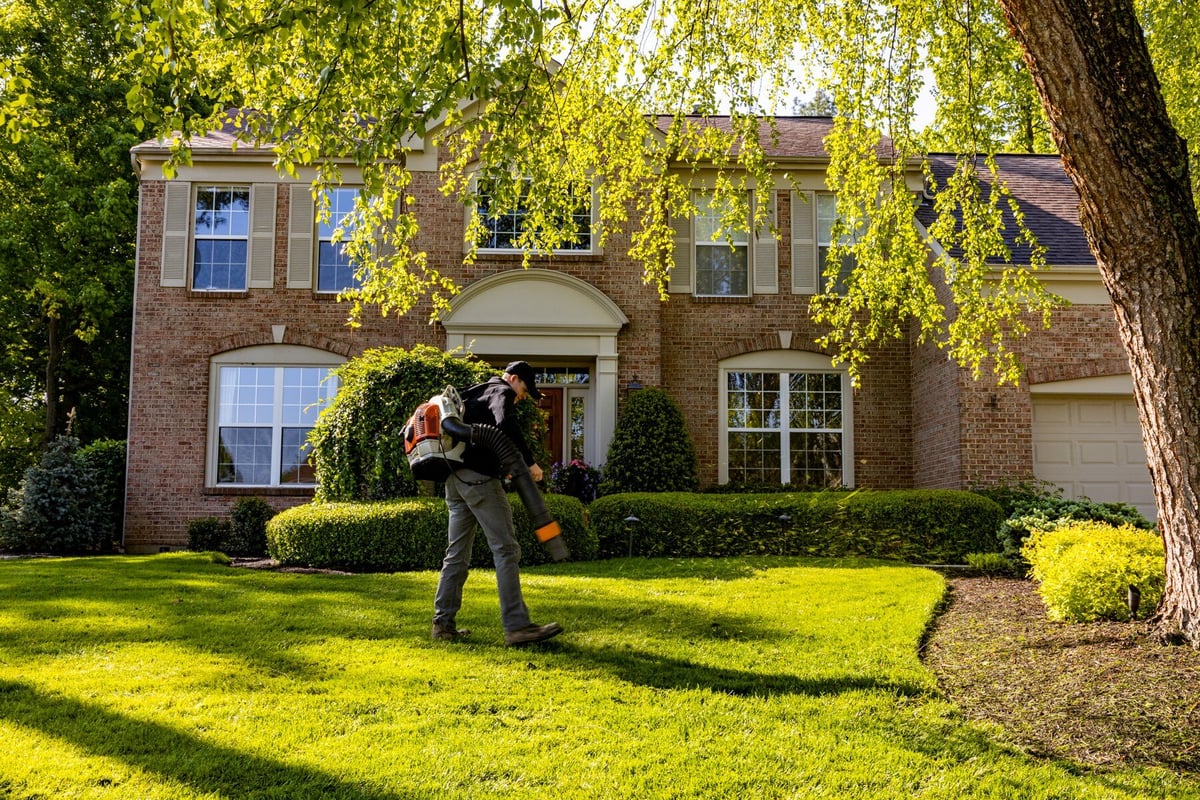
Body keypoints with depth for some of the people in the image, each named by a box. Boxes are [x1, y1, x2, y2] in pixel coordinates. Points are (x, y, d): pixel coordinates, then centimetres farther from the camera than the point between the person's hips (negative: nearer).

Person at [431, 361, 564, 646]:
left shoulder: (473, 395, 27)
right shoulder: (501, 392, -2)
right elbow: (506, 425, -22)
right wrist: (529, 462, -19)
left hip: (455, 478, 9)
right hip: (478, 478, -9)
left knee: (457, 554, 12)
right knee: (506, 550, -9)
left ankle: (443, 623, 13)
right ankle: (517, 626, -12)